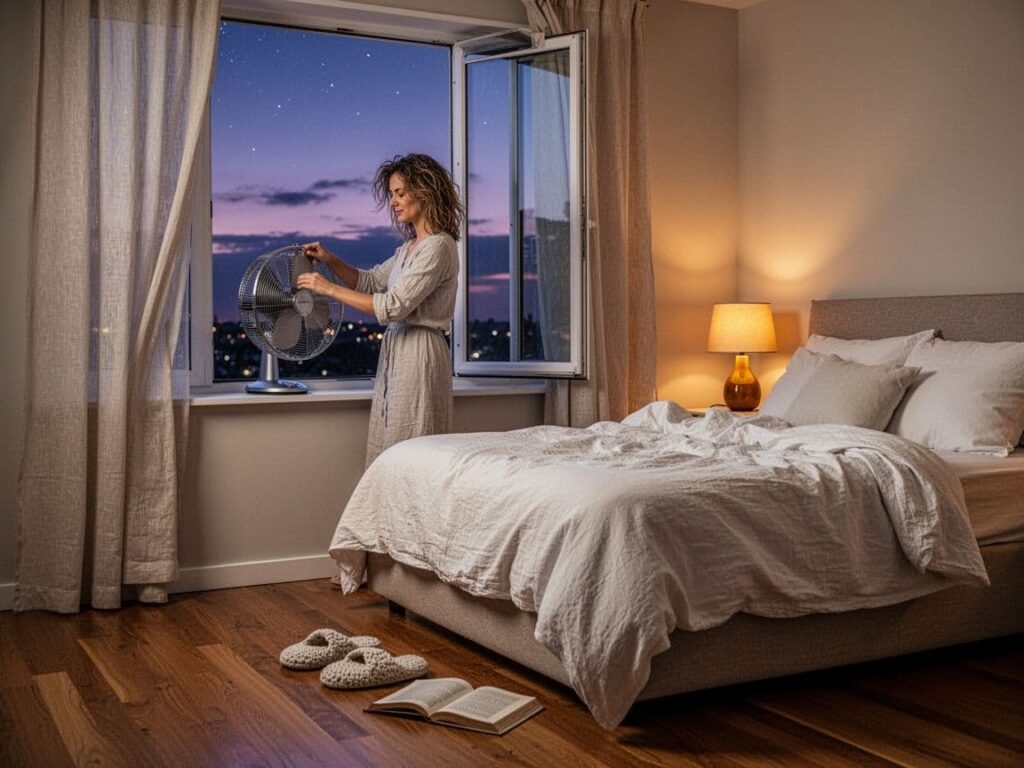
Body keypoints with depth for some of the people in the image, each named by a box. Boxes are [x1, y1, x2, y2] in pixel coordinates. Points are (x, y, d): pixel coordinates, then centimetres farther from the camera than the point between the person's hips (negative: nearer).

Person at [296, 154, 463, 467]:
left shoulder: (438, 247, -15)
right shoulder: (409, 247, 14)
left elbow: (394, 306, -21)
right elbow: (370, 281, 23)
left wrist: (330, 288, -17)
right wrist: (330, 260, 6)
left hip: (419, 352, -10)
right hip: (396, 349, 10)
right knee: (387, 453, 12)